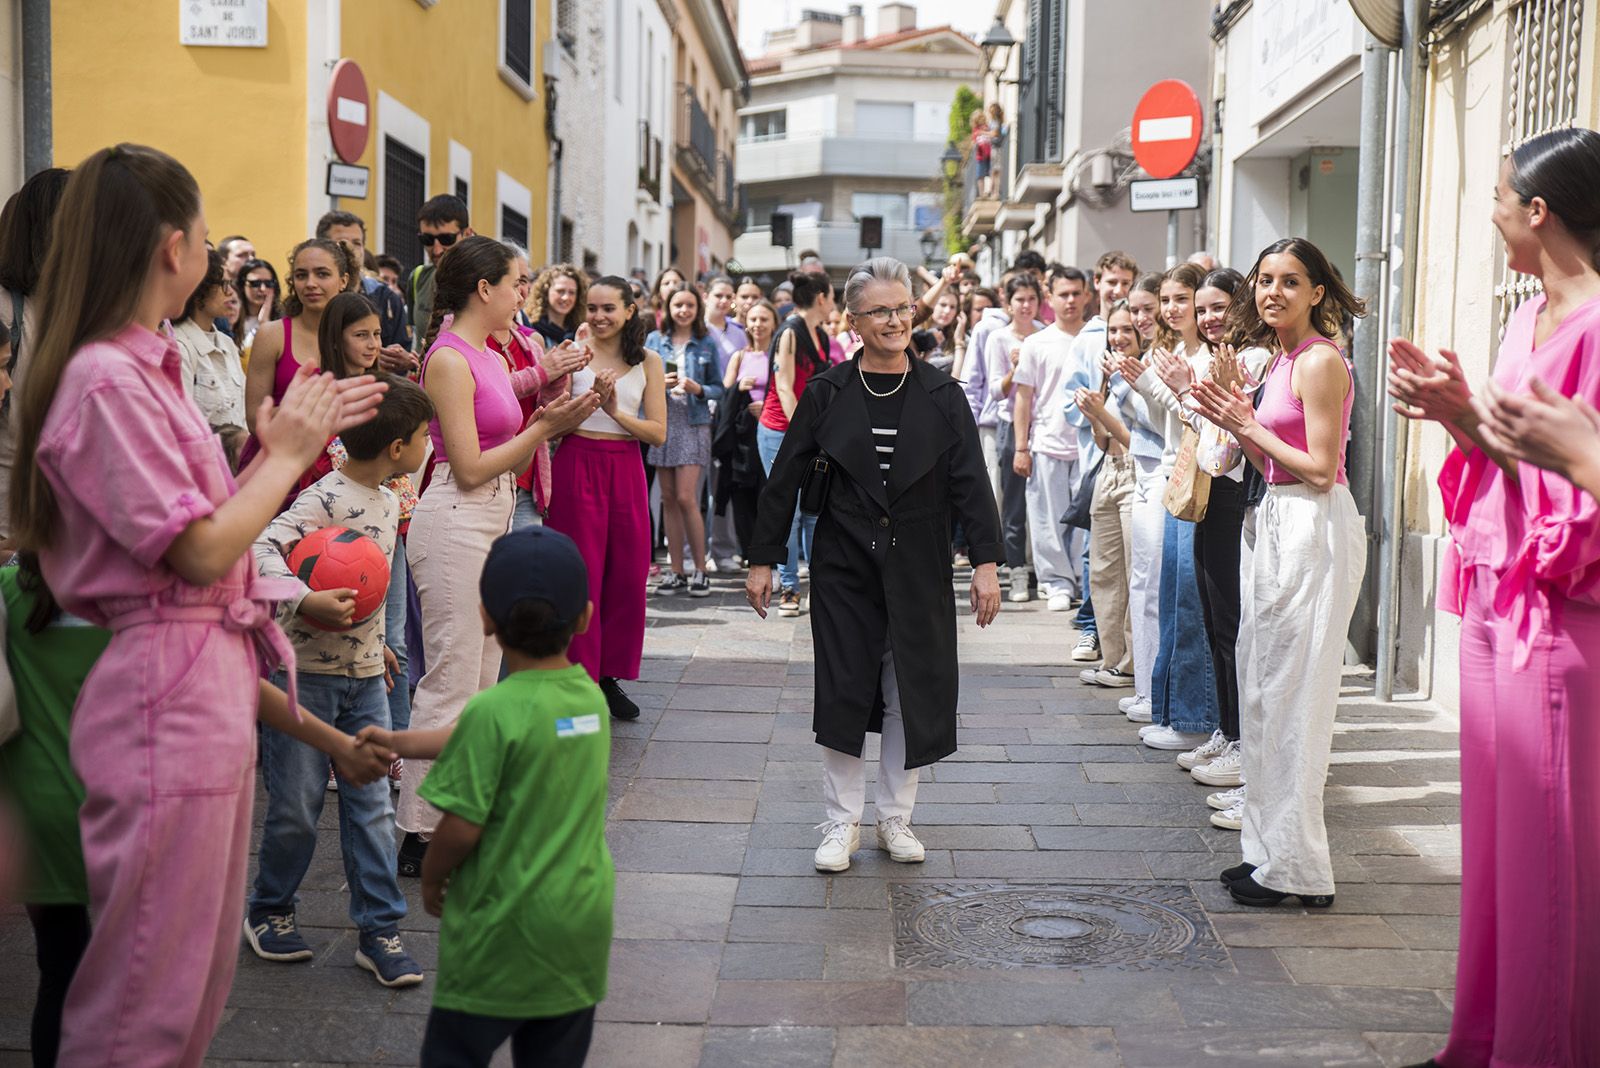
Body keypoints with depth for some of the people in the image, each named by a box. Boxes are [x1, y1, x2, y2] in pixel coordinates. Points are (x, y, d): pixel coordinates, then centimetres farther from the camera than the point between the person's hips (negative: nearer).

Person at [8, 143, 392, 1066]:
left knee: (199, 983, 19)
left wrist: (301, 436, 14)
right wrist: (286, 454, -6)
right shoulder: (106, 381, -16)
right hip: (167, 689, -10)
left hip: (212, 685, 10)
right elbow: (200, 551, -18)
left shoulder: (145, 369, 12)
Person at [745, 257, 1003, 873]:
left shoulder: (941, 395, 1)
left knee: (911, 692, 6)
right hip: (845, 567, -1)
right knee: (843, 692, 1)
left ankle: (895, 819, 22)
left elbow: (970, 482, -1)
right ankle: (841, 825, 14)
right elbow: (784, 479, 3)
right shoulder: (827, 394, 0)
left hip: (918, 569, 1)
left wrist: (986, 562, -9)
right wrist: (762, 560, 1)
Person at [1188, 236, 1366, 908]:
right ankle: (1270, 849, 24)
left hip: (1313, 531, -10)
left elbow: (1320, 468, -18)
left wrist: (1249, 425, -11)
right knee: (1263, 689, 14)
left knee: (1292, 697, -5)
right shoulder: (1281, 360, 15)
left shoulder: (1321, 361, -13)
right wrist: (1237, 419, 3)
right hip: (1280, 525, 10)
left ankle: (1296, 868, 4)